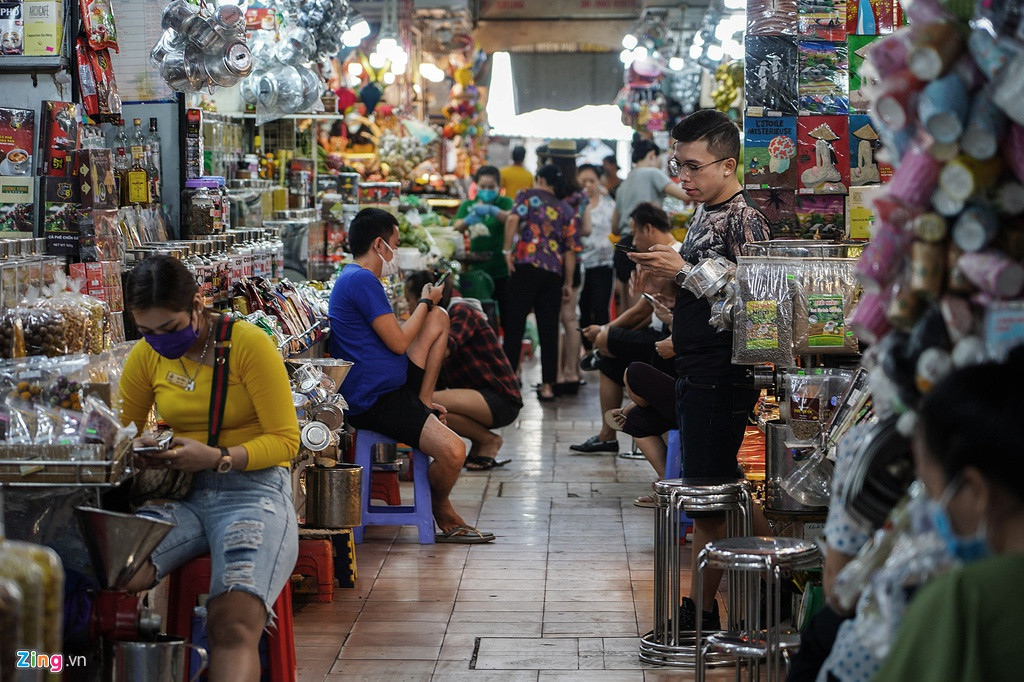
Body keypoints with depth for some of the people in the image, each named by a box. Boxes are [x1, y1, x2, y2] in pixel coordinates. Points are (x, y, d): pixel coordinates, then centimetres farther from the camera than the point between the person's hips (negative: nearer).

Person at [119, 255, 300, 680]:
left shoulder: (249, 344, -7)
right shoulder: (146, 355, 8)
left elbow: (285, 440, -6)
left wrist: (218, 459, -21)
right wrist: (136, 450, -5)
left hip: (253, 489, -4)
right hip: (181, 494, 4)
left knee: (233, 625, -33)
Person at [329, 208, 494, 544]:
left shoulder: (354, 278, 19)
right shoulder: (362, 280, -16)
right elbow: (399, 342, -17)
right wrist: (425, 302, -2)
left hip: (393, 386, 11)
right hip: (374, 401, -11)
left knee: (439, 318, 17)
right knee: (453, 452, -25)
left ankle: (423, 402, 9)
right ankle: (442, 511, 6)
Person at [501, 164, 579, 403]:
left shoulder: (529, 195, 8)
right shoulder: (567, 211, 17)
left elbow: (513, 219, -11)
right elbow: (570, 249, 11)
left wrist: (508, 250, -9)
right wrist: (568, 283, 13)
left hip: (527, 266, -3)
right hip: (554, 273, 3)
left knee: (515, 323, 0)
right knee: (549, 329, 4)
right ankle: (547, 385, 2)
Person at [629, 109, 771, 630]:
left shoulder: (743, 218, -13)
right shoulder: (704, 216, 15)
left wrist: (683, 271, -19)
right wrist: (664, 272, 6)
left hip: (721, 375, -10)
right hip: (696, 371, 10)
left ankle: (703, 610, 2)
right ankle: (702, 607, 20)